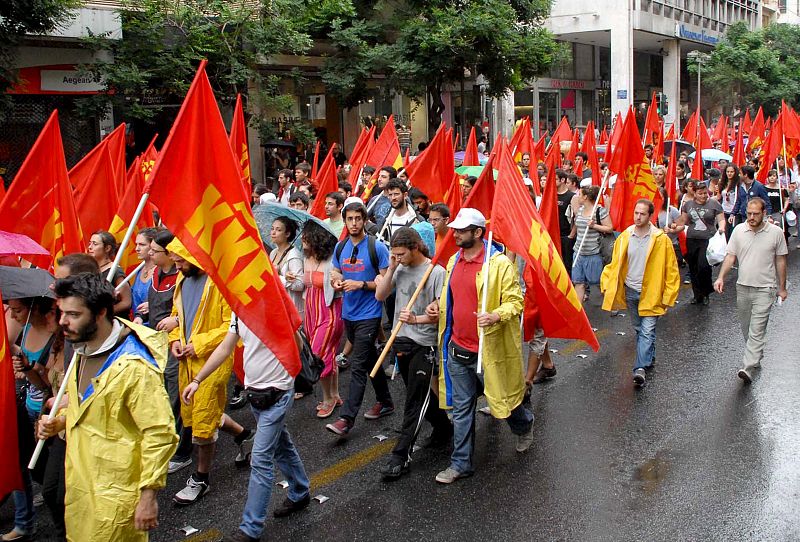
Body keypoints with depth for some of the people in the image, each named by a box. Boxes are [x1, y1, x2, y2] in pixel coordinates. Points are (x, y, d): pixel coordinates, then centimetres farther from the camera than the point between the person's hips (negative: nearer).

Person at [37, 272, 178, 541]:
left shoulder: (133, 366, -25)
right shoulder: (85, 350, 5)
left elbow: (160, 434, -23)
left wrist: (148, 495, -20)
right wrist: (61, 421, 3)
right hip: (79, 483, 9)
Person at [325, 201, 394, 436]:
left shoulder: (377, 248, -10)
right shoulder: (340, 248, 7)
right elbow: (336, 274, 18)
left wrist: (361, 285, -21)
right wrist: (337, 282, -6)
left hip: (369, 315, -6)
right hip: (349, 313, 6)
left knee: (358, 366, -10)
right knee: (370, 359, 18)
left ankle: (347, 418, -11)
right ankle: (385, 401, 34)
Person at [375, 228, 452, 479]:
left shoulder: (436, 272, -13)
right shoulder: (400, 269, 6)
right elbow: (380, 296, 5)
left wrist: (416, 319, -29)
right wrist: (390, 268, -5)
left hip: (424, 343, -7)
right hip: (401, 339, 7)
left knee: (415, 401, -2)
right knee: (421, 394, 19)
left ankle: (401, 455, 0)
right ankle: (444, 428, 39)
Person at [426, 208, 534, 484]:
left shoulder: (500, 263, -14)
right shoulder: (453, 261, 8)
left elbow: (515, 301, -13)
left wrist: (496, 316, -31)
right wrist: (438, 306, 4)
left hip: (488, 349, -6)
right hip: (457, 349, 6)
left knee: (501, 397, 12)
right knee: (461, 407, 11)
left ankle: (524, 425, 45)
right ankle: (460, 463, 21)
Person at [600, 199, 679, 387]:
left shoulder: (661, 239, -11)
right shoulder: (625, 237, -1)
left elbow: (671, 269, -7)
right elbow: (615, 264, 5)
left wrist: (668, 296, -9)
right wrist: (606, 285, -3)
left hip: (651, 293, -4)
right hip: (630, 291, 4)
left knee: (647, 331, -9)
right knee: (639, 329, 17)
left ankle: (640, 368, -14)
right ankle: (649, 358, 35)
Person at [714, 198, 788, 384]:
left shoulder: (776, 232, -6)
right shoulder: (739, 230, 1)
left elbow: (780, 261, 2)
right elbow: (730, 256, 4)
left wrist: (782, 288, 5)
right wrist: (721, 277, -9)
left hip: (765, 289, -4)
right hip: (743, 287, 4)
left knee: (757, 330, -11)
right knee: (746, 329, 15)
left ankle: (748, 368, -16)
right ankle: (755, 359, 35)